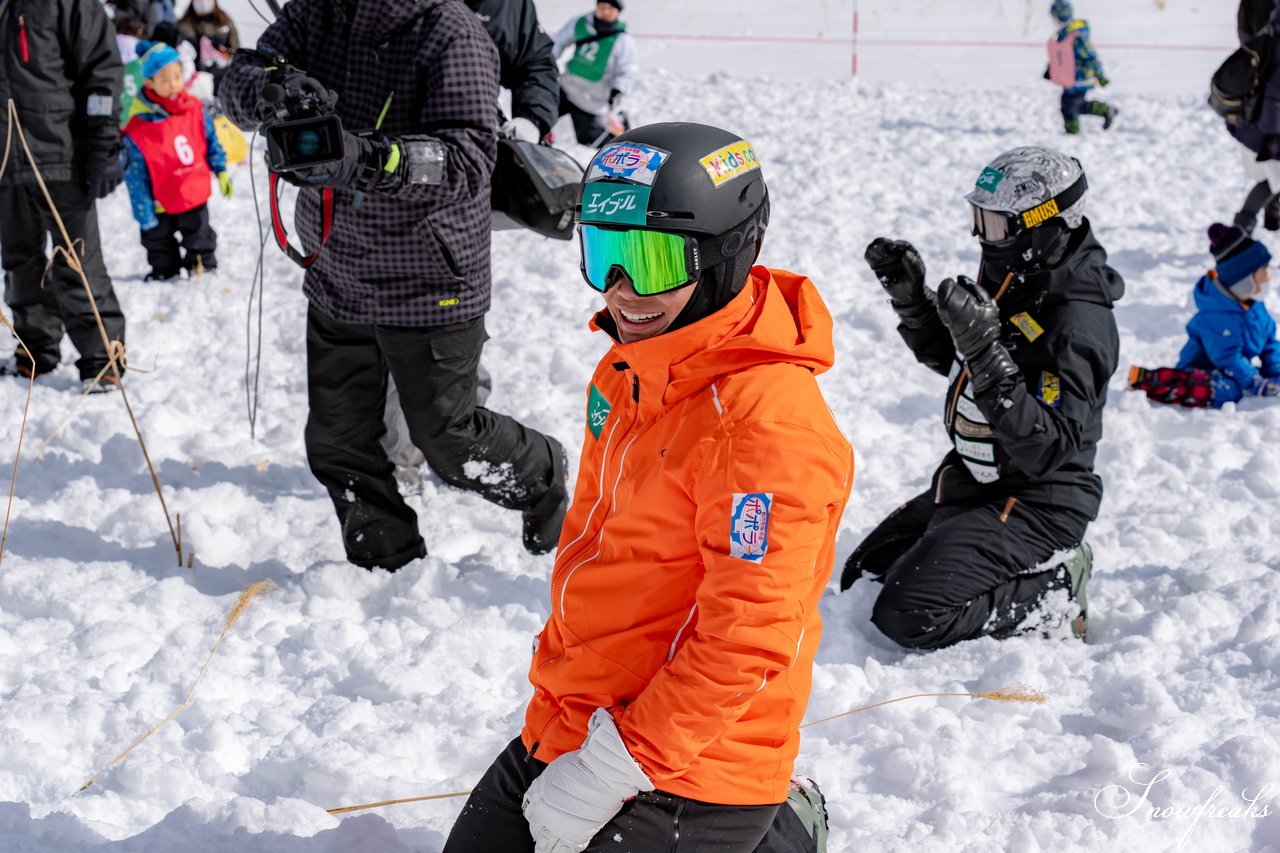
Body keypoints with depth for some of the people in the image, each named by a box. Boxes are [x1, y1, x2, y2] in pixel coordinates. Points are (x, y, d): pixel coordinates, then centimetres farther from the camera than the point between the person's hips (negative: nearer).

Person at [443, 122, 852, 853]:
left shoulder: (768, 425, -24)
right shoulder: (629, 371, 5)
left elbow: (746, 643, -26)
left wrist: (609, 772, -22)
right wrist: (560, 674, 15)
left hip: (688, 773, -9)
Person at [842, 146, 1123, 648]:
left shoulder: (1077, 324, -26)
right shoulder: (1010, 280, 1)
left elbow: (1047, 450, -32)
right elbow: (948, 359, 18)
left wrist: (987, 351, -39)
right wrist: (910, 298, 0)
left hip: (1035, 507, -10)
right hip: (974, 480, 10)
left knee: (907, 615, -19)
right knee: (863, 577, 16)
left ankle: (1054, 593, -3)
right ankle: (1030, 568, 16)